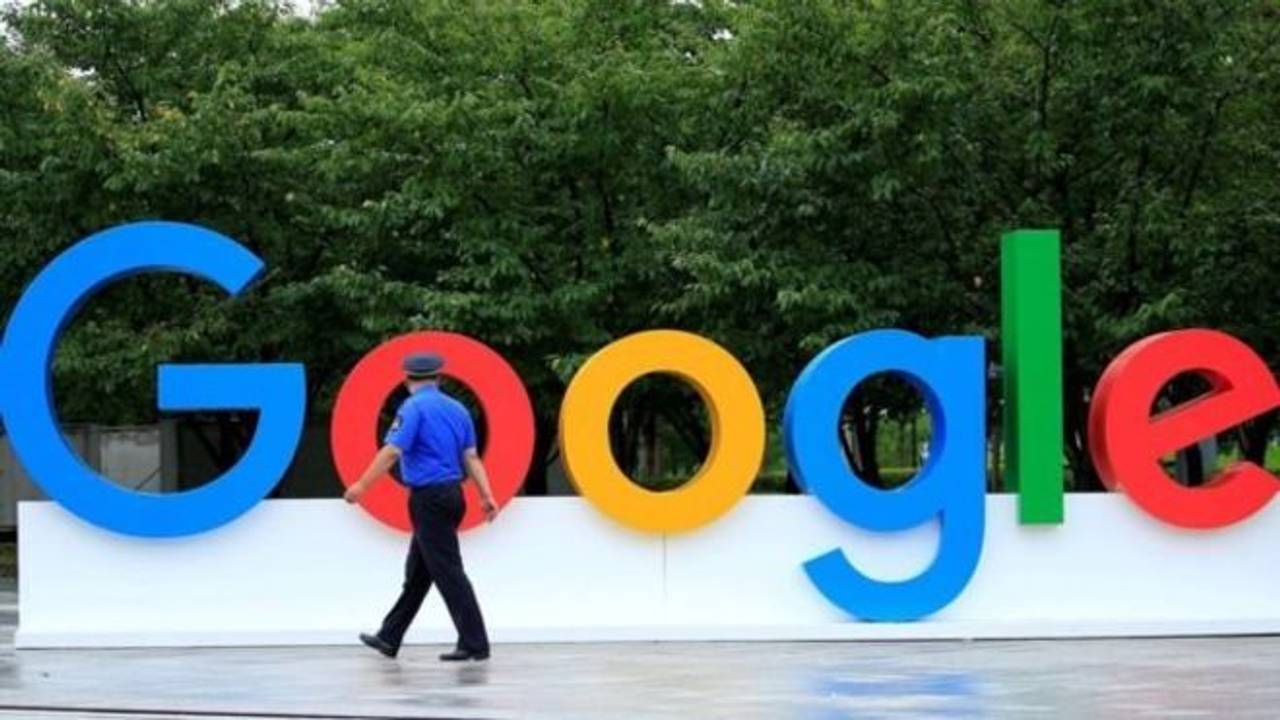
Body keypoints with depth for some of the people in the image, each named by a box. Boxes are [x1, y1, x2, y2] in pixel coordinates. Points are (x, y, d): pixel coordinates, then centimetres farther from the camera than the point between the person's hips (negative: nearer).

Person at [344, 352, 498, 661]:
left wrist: (362, 485, -13)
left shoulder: (414, 407, -11)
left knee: (448, 572, -7)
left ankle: (475, 644, -9)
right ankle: (389, 638, 23)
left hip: (429, 498, -8)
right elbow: (471, 456, 6)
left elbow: (392, 452, -18)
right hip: (451, 494, 8)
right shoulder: (457, 408, 11)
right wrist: (487, 495, 2)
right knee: (417, 572, 14)